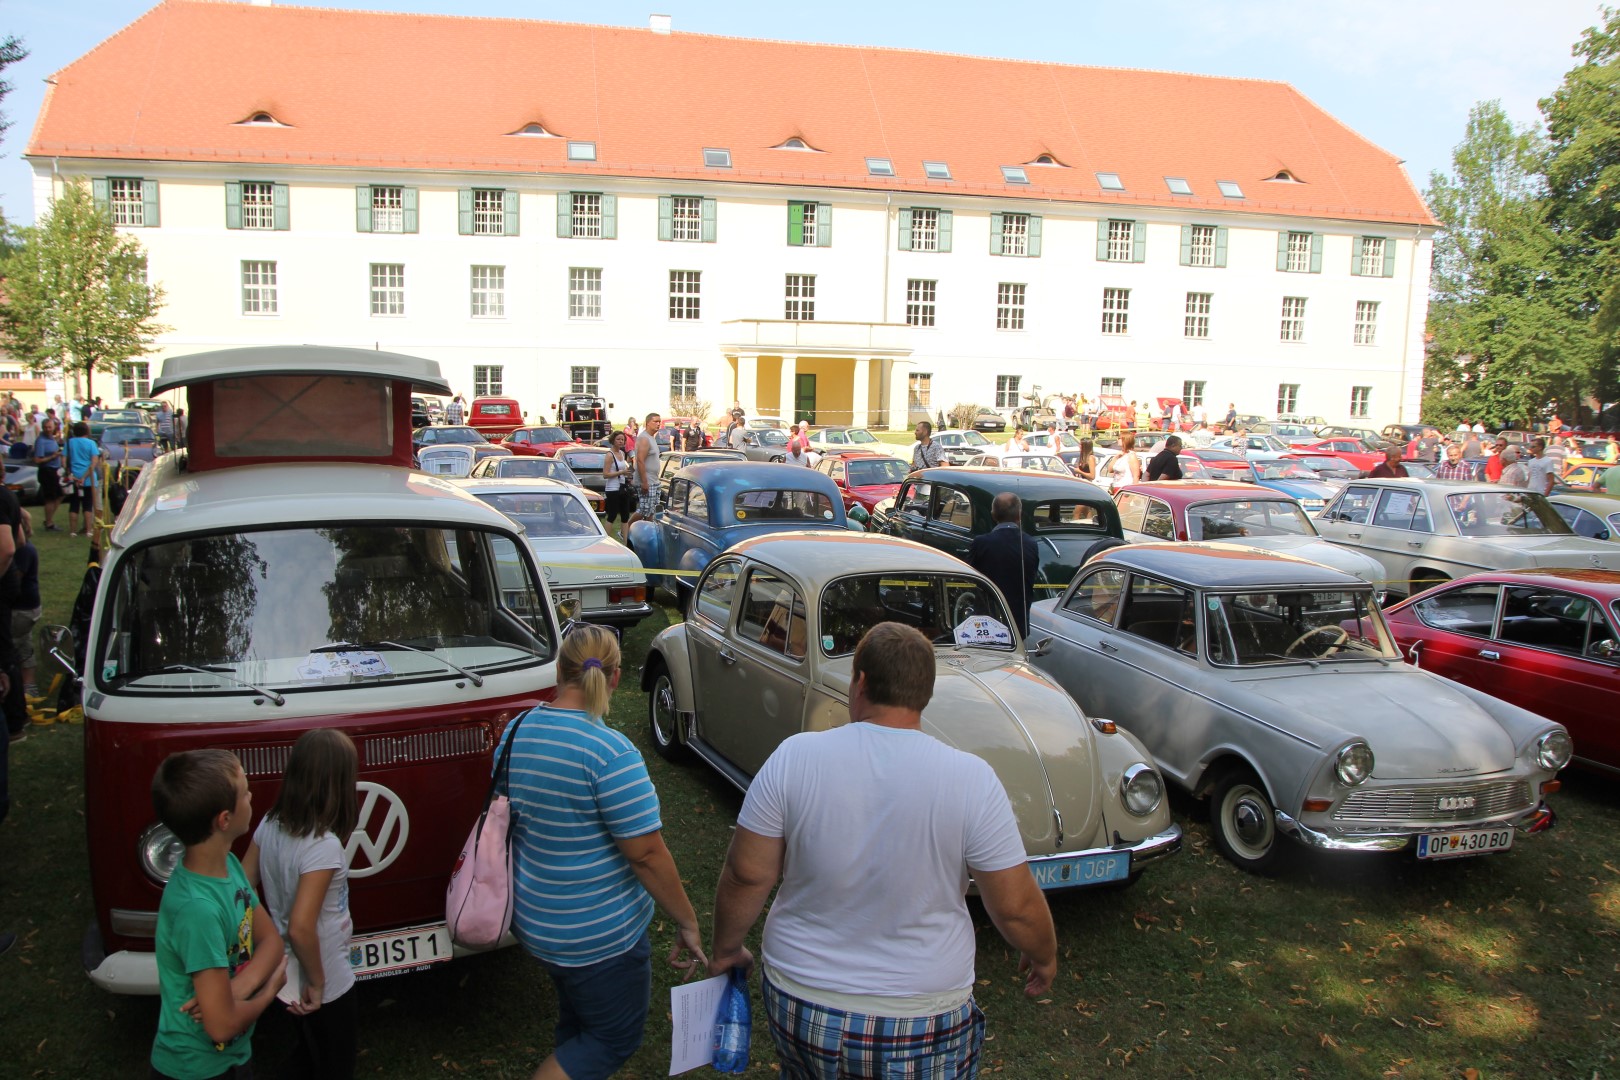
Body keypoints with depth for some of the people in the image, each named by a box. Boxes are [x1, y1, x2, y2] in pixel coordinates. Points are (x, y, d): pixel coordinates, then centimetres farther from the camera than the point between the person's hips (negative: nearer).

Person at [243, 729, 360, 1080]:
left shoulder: (270, 824, -8)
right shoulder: (324, 846, -31)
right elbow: (300, 929, -32)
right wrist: (317, 983, -18)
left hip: (285, 973, 7)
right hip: (326, 986, -7)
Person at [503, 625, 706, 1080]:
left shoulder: (516, 731, -2)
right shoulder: (610, 752, -26)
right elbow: (647, 853, -24)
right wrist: (687, 923, -12)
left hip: (532, 919, 8)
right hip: (600, 934, -8)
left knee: (575, 1024, 27)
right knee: (615, 1040, 13)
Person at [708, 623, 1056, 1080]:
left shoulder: (794, 758, -15)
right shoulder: (971, 778, -17)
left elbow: (746, 876, -8)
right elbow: (1016, 907, -10)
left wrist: (726, 948, 10)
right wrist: (1044, 956, 10)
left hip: (799, 1007, 2)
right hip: (922, 1027, -1)